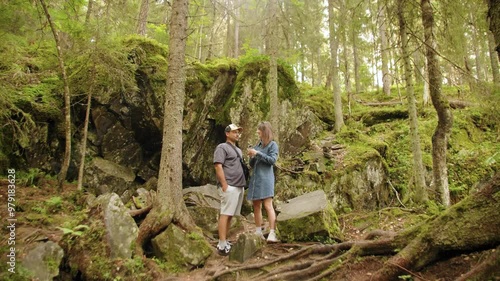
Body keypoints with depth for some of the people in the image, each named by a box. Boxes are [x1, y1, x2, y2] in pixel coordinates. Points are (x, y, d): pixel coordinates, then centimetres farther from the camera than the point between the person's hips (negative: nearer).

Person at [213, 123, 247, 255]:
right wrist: (224, 185, -18)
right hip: (229, 187, -8)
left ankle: (225, 242, 14)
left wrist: (243, 185, 16)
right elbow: (218, 167, -13)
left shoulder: (238, 150, 23)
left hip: (239, 186, 8)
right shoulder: (222, 147, -3)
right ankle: (222, 245, -8)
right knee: (225, 214, -9)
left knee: (230, 215, 9)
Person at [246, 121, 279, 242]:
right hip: (255, 178, 6)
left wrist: (257, 153, -14)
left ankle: (272, 233, -15)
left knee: (268, 205, -14)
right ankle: (258, 232, 14)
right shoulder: (257, 145, 18)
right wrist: (251, 156, 0)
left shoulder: (273, 144, 3)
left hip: (266, 178, -6)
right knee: (256, 206, 7)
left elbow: (272, 160, -12)